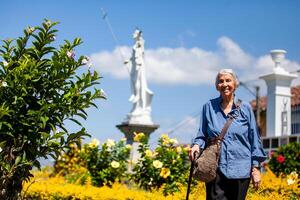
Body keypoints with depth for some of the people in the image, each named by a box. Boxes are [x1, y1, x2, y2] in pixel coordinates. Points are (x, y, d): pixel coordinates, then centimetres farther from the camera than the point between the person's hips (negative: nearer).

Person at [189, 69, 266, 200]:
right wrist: (197, 145, -9)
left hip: (241, 170, 1)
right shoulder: (209, 107, 5)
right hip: (216, 169, -1)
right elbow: (202, 135, 13)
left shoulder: (245, 108, 5)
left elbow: (254, 139, 7)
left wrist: (255, 167, 3)